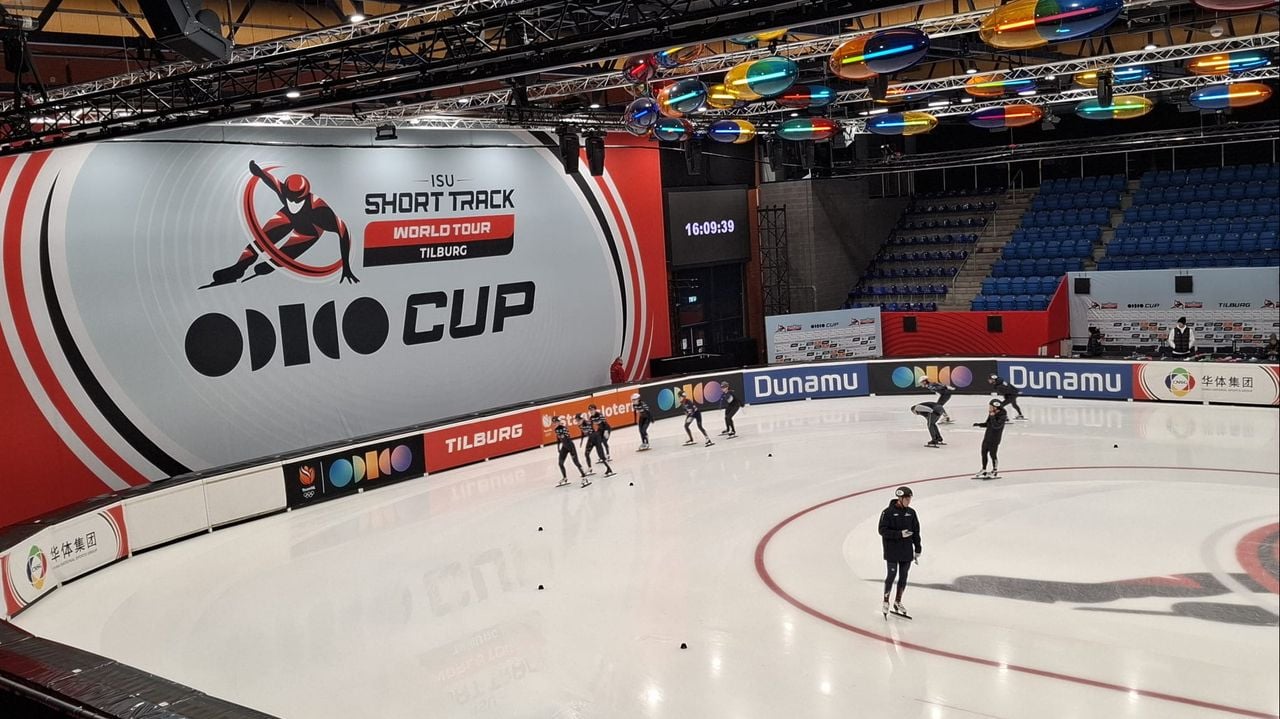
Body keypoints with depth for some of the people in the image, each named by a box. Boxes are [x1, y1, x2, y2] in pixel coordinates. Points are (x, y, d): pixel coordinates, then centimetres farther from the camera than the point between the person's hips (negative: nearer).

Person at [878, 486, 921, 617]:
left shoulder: (911, 512, 4)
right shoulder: (888, 512, -12)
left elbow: (916, 532, 10)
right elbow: (882, 530, -15)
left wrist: (917, 549, 10)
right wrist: (900, 534, -23)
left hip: (907, 551, 5)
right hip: (892, 551, -5)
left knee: (903, 577, 9)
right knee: (891, 575, -2)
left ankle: (898, 602, 24)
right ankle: (886, 601, 13)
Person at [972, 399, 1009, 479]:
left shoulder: (1002, 416, -19)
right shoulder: (991, 414, 6)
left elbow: (996, 426, -30)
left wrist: (992, 416, -26)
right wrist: (979, 424, 4)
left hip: (994, 439, -8)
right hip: (987, 436, 8)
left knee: (992, 454, -1)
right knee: (984, 453, 13)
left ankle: (995, 471, 16)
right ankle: (983, 471, 25)